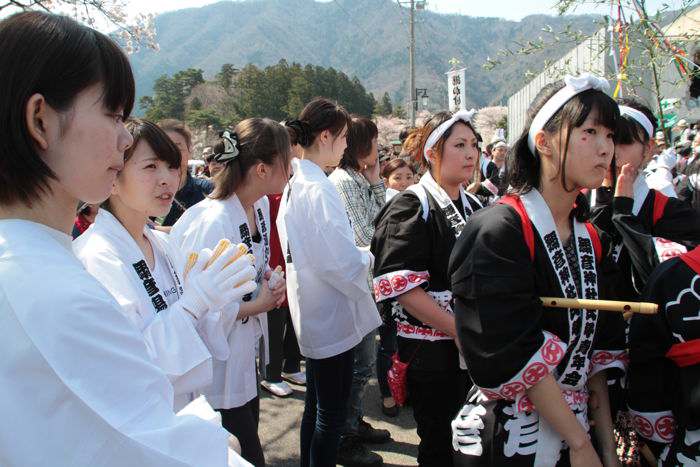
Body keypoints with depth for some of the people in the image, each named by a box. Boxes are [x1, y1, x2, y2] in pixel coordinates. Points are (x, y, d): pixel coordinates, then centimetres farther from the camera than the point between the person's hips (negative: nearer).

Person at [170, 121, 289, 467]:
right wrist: (257, 305, -16)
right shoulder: (212, 222, -29)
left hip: (246, 346, 8)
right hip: (218, 361, -8)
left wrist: (269, 282, -4)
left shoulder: (260, 205, -1)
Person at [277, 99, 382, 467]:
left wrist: (357, 253, 9)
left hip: (312, 313, 10)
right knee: (331, 413, 6)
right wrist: (368, 257, -6)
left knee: (316, 405, 23)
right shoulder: (319, 189, -22)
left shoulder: (294, 183, 7)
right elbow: (342, 261, -25)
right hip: (331, 316, -9)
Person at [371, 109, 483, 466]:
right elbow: (402, 286, -21)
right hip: (429, 347, -6)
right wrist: (461, 330, -20)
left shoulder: (473, 206, 8)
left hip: (467, 343, 6)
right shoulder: (412, 206, -13)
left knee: (451, 422, 20)